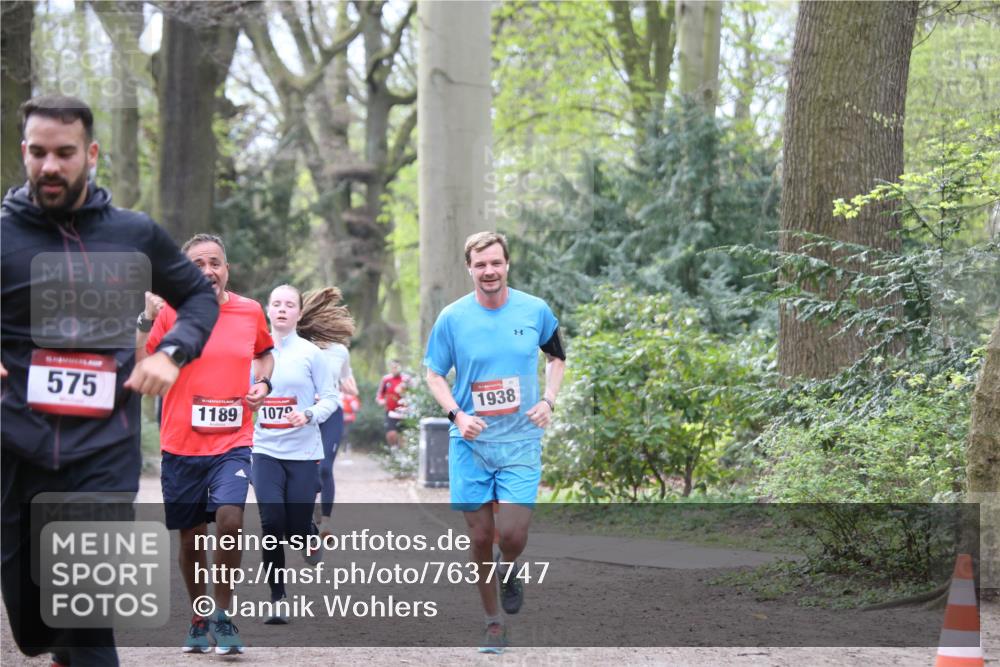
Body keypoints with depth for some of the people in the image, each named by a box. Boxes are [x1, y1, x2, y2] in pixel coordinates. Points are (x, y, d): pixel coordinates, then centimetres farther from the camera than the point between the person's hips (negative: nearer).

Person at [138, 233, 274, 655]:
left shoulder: (250, 312, 5)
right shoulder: (170, 313, -3)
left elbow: (264, 353, 26)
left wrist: (263, 382, 6)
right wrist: (148, 319, -19)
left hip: (232, 442, 0)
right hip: (181, 445, 0)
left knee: (229, 519, -20)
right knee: (190, 537, 8)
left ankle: (223, 616, -5)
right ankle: (199, 620, 28)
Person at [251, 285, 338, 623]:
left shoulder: (311, 354, -1)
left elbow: (330, 398, -1)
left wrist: (309, 415, -18)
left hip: (303, 451, -1)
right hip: (265, 449, 1)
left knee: (296, 528, -1)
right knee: (271, 523, -10)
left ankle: (311, 537, 38)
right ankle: (277, 600, 0)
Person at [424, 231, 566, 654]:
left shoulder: (535, 311, -2)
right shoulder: (452, 318, -4)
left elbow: (556, 356, 16)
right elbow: (434, 374, 5)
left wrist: (548, 400, -1)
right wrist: (457, 414, -11)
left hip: (521, 440, 0)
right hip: (470, 443, 1)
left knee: (512, 533, -13)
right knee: (480, 537, 4)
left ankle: (510, 570, 23)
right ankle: (493, 623, 20)